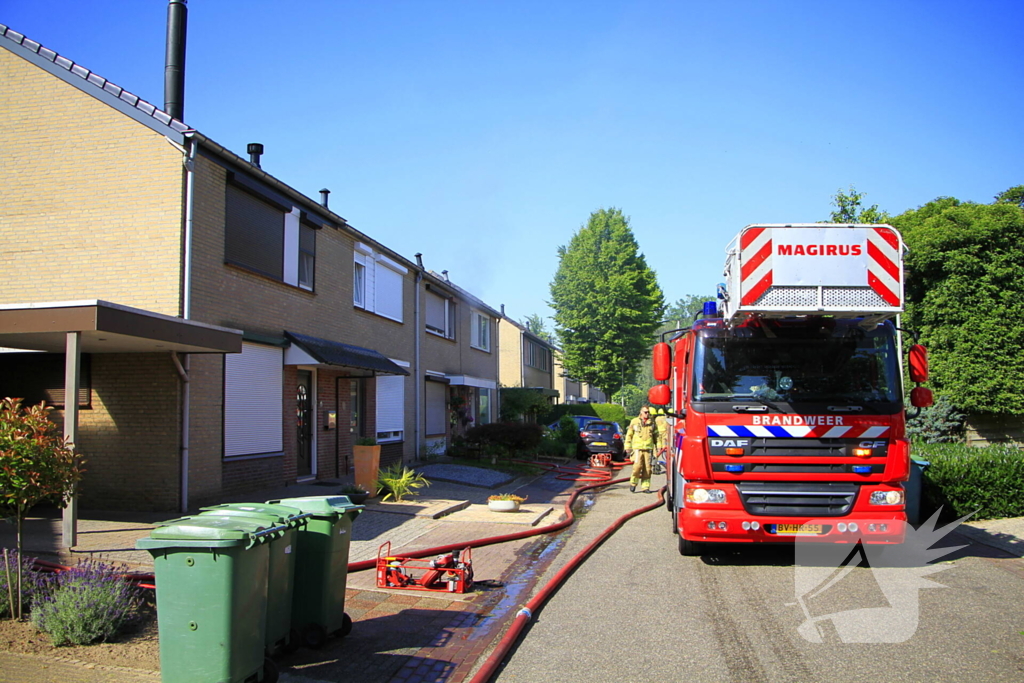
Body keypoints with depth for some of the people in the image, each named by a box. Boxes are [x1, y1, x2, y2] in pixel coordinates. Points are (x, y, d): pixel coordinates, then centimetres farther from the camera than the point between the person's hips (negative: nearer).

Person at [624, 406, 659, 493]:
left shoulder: (652, 422, 10)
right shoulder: (634, 422, 5)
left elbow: (656, 436, 17)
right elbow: (629, 435, 8)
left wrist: (658, 447, 10)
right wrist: (628, 448, 3)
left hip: (648, 449, 2)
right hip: (637, 448, -2)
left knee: (647, 468, 0)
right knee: (637, 466, -14)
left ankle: (645, 487, 8)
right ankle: (633, 483, 6)